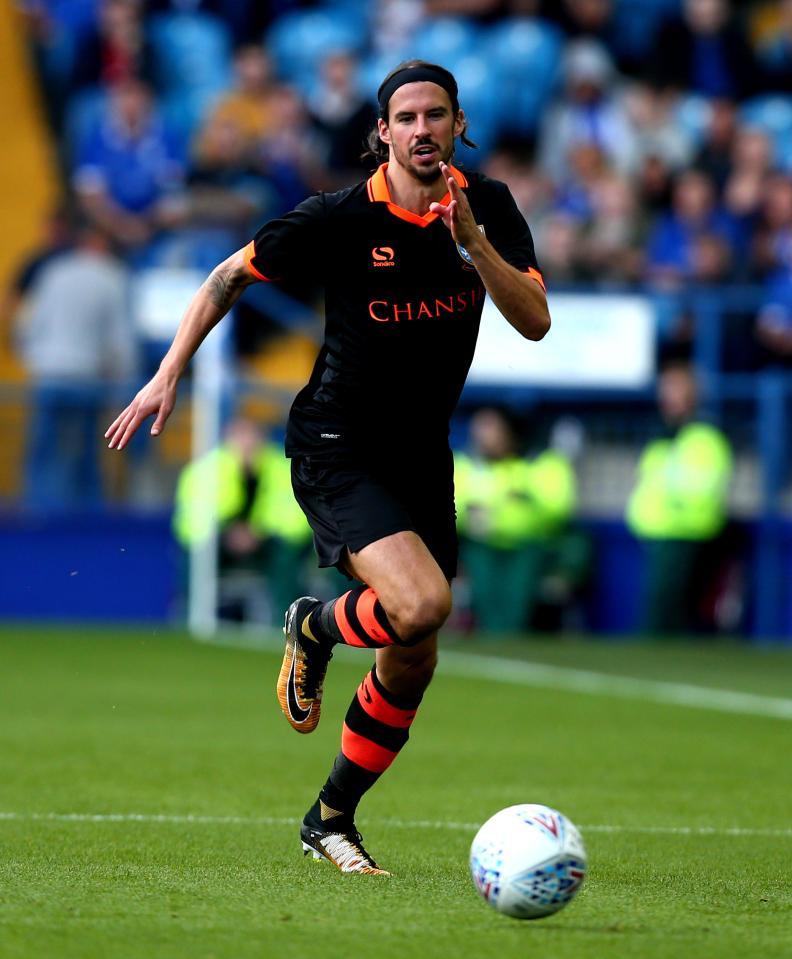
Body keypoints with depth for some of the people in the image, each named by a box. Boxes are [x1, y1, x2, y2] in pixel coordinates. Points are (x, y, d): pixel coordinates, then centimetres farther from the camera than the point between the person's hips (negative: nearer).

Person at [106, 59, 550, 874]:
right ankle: (315, 629, 6)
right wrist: (168, 374, -6)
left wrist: (474, 240, -25)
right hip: (337, 450, -5)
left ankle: (331, 820, 29)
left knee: (412, 666, 9)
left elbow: (534, 323, -12)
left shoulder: (488, 209, -2)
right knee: (421, 604, -28)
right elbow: (231, 276, -1)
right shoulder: (340, 218, -14)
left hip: (422, 455, 5)